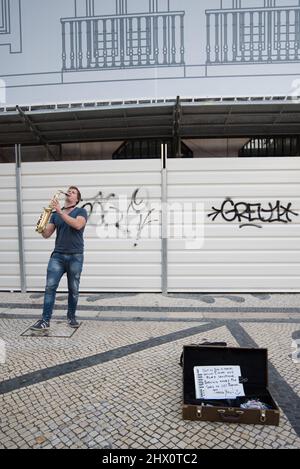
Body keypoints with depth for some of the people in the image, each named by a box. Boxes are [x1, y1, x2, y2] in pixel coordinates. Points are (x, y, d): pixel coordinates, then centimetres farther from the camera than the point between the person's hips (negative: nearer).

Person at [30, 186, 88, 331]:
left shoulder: (81, 211, 3)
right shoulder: (55, 214, 13)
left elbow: (77, 225, -19)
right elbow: (46, 234, 9)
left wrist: (60, 211, -19)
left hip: (75, 256, -2)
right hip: (57, 255, 3)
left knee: (73, 289, 6)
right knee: (50, 287, -6)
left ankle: (71, 317, 23)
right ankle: (45, 320, -2)